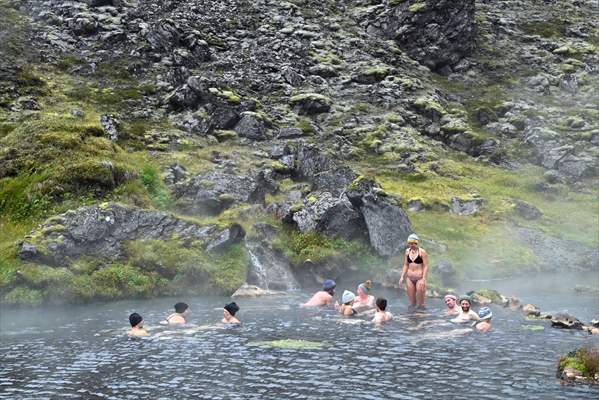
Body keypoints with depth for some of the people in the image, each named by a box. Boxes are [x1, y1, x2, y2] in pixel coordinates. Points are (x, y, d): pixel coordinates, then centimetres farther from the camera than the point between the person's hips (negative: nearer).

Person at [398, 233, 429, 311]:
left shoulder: (422, 252, -9)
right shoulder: (407, 251, 7)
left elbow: (426, 266, -9)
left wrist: (423, 279, -16)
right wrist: (402, 277, 11)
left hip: (419, 278, -5)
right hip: (410, 278, 5)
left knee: (420, 301, -1)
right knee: (411, 301, 7)